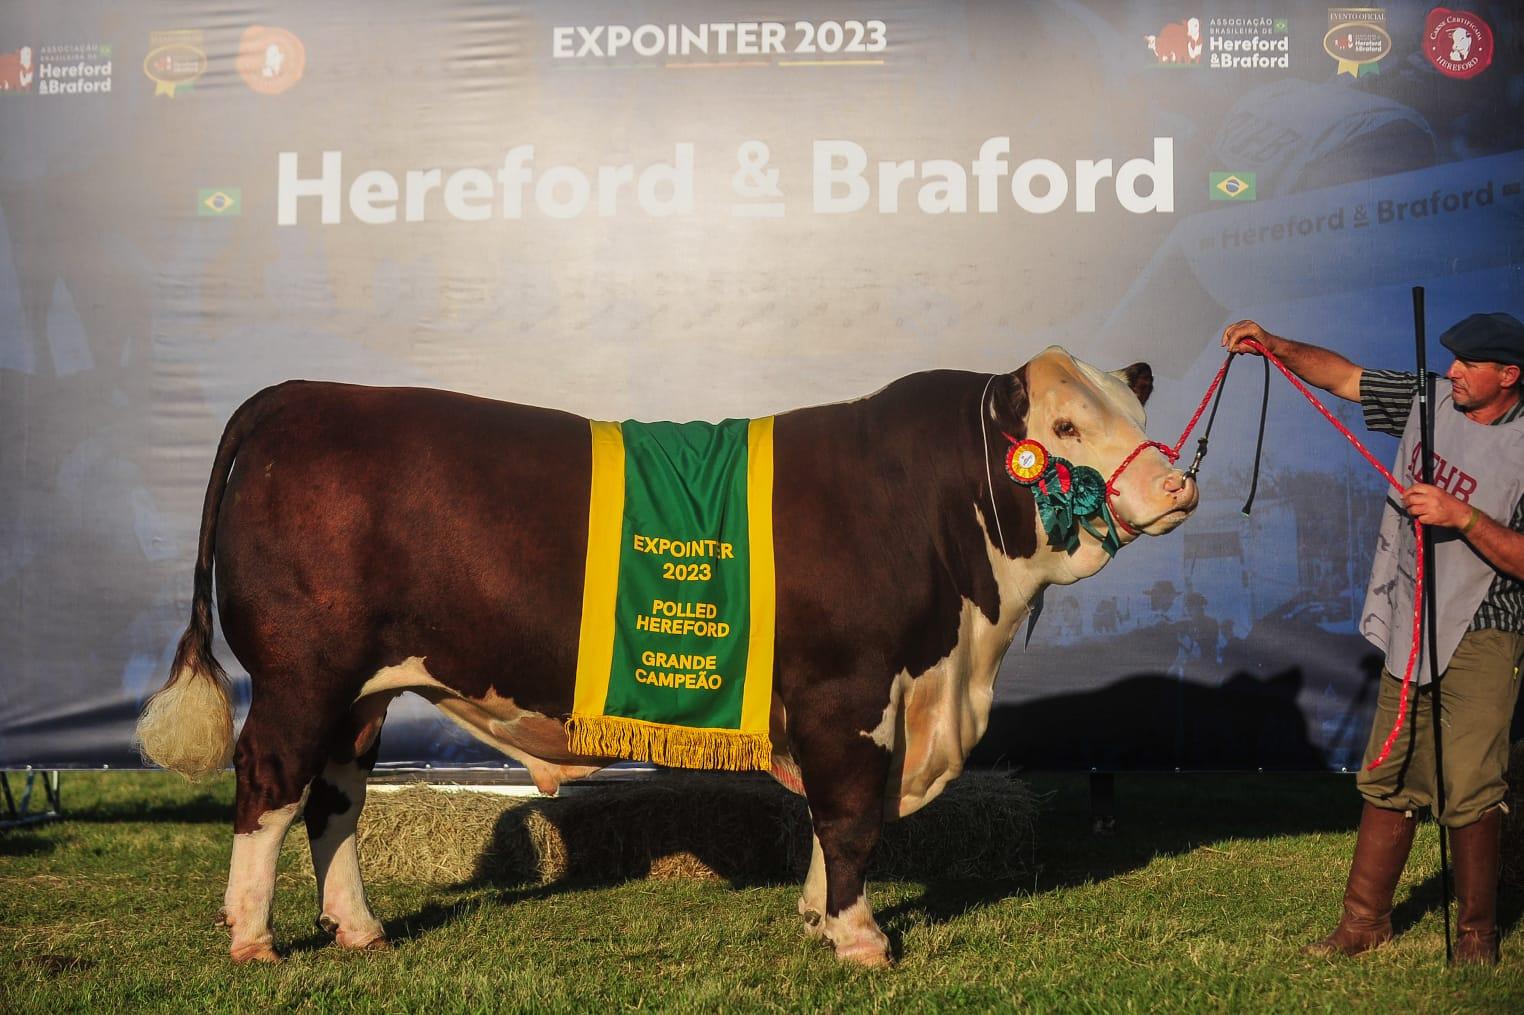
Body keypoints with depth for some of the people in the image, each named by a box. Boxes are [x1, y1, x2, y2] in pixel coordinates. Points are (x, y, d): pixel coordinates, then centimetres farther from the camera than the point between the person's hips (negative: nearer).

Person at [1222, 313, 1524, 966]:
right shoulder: (1429, 401, 4)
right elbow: (1342, 375, 12)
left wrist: (1461, 517, -25)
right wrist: (1275, 345, 0)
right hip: (1409, 631, 6)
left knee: (1469, 792, -8)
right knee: (1388, 781, 11)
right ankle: (1365, 920, 21)